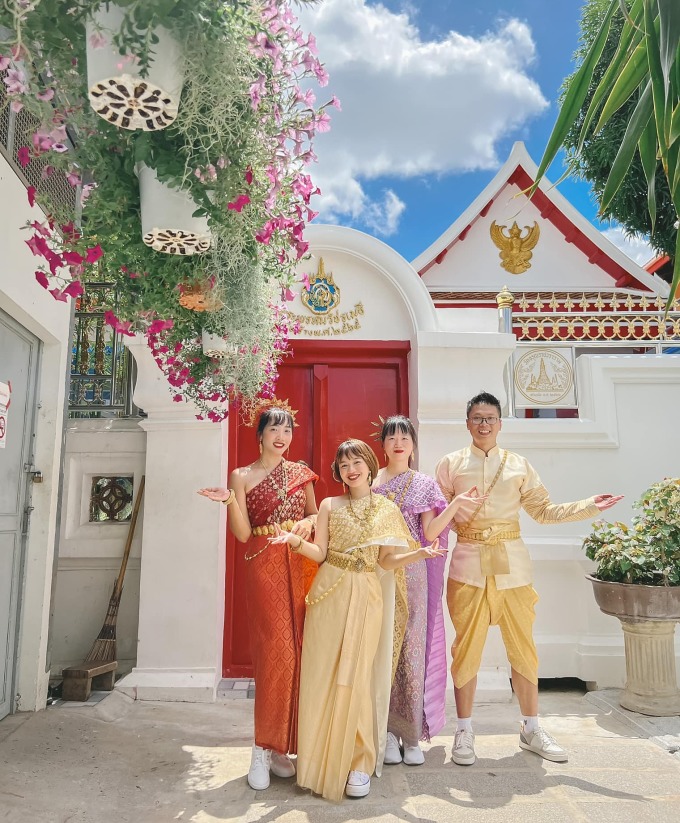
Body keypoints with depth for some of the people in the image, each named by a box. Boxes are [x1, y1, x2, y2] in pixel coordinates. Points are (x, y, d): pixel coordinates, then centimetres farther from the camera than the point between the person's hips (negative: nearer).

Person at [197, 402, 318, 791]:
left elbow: (315, 514, 17)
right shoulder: (242, 476, 3)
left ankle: (280, 744, 18)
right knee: (276, 649, -10)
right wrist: (230, 501, -19)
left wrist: (309, 521, -5)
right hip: (265, 567, -3)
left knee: (297, 650, 3)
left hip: (300, 566, 4)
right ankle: (263, 748, 4)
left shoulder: (301, 472, 13)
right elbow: (242, 533, -3)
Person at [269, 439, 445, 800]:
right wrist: (296, 541, -17)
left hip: (366, 597, -1)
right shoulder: (329, 505, 6)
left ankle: (359, 761, 14)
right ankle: (321, 759, 19)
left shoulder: (387, 509, 5)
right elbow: (320, 553, 2)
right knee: (322, 675, 3)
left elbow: (388, 560, 2)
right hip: (329, 595, 1)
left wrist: (420, 553, -14)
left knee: (356, 677, -2)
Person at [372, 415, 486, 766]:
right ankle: (387, 731, 15)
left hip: (412, 573, 0)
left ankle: (412, 733, 12)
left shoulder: (424, 484, 8)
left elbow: (430, 533, -2)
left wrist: (456, 504, -12)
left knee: (412, 647, 0)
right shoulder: (370, 481, 8)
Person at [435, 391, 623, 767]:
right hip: (469, 563, -2)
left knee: (523, 646, 7)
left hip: (512, 563, 2)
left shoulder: (518, 465, 10)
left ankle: (531, 728, 25)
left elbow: (544, 510, 9)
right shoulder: (451, 464, 5)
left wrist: (588, 507, 1)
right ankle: (464, 730, 18)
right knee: (467, 647, 2)